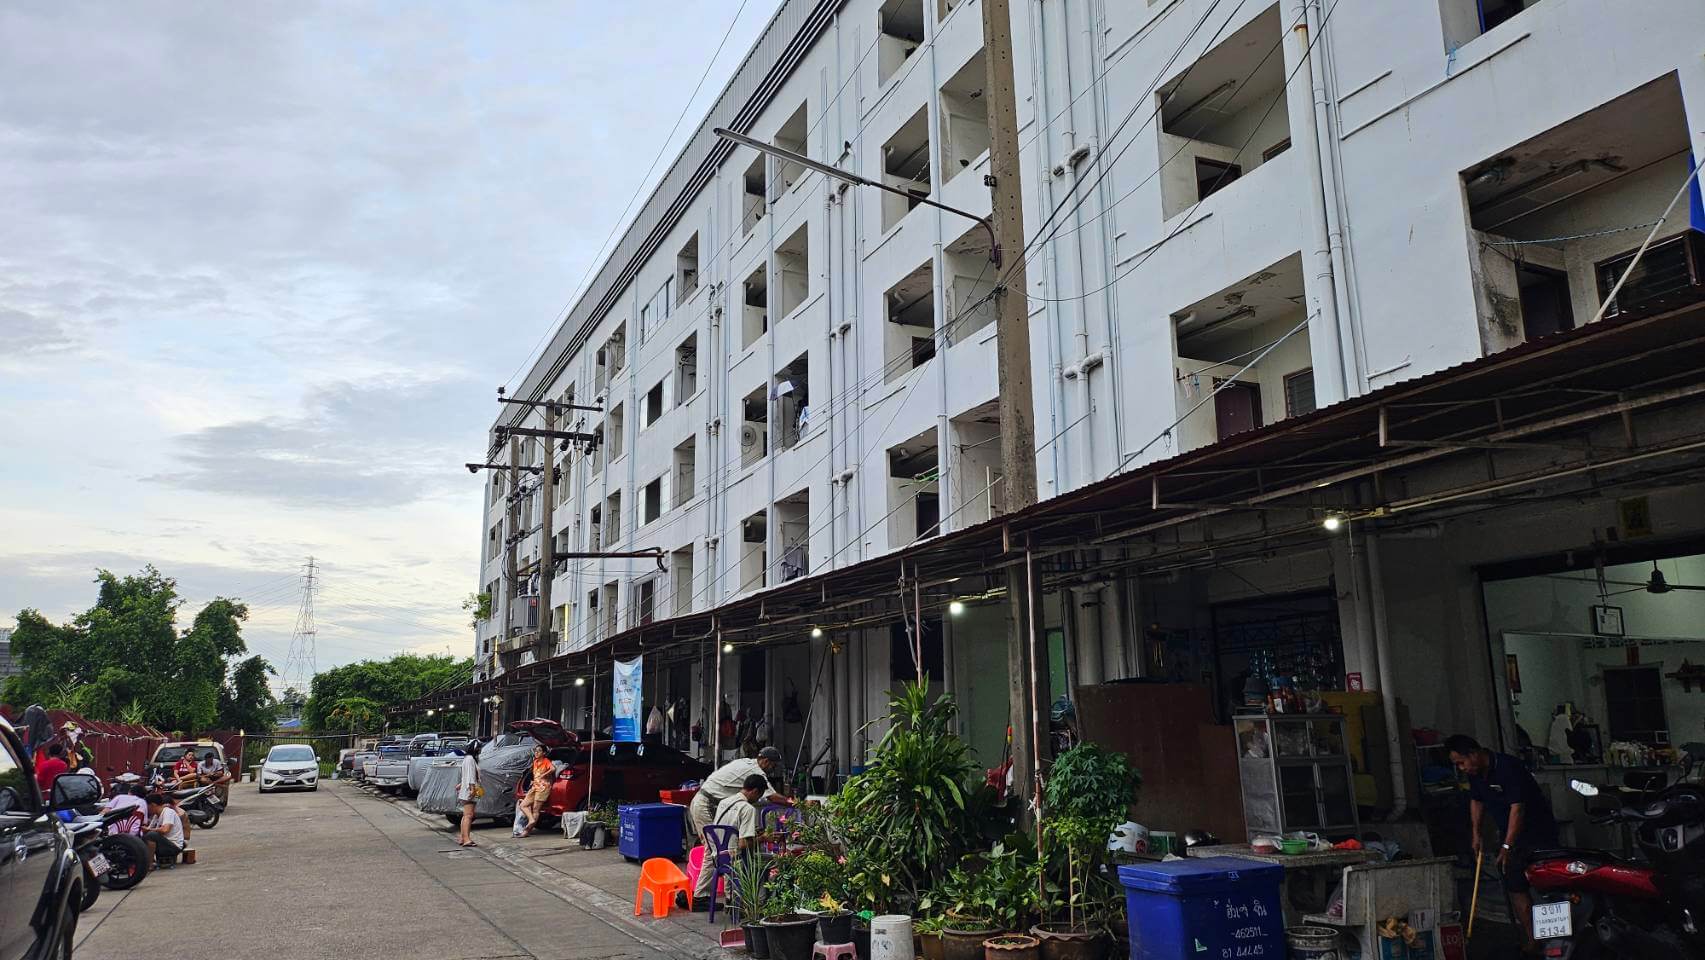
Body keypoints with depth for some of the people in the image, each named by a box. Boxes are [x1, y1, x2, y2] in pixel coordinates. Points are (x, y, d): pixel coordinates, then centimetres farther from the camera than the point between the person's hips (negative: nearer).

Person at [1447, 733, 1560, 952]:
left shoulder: (1508, 767, -26)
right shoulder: (1475, 774, 0)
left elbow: (1517, 808, -28)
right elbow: (1476, 801, 17)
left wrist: (1507, 847, -28)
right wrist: (1476, 833, 11)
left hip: (1537, 831, -7)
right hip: (1509, 833, 7)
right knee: (1516, 888, 4)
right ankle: (1533, 940, 9)